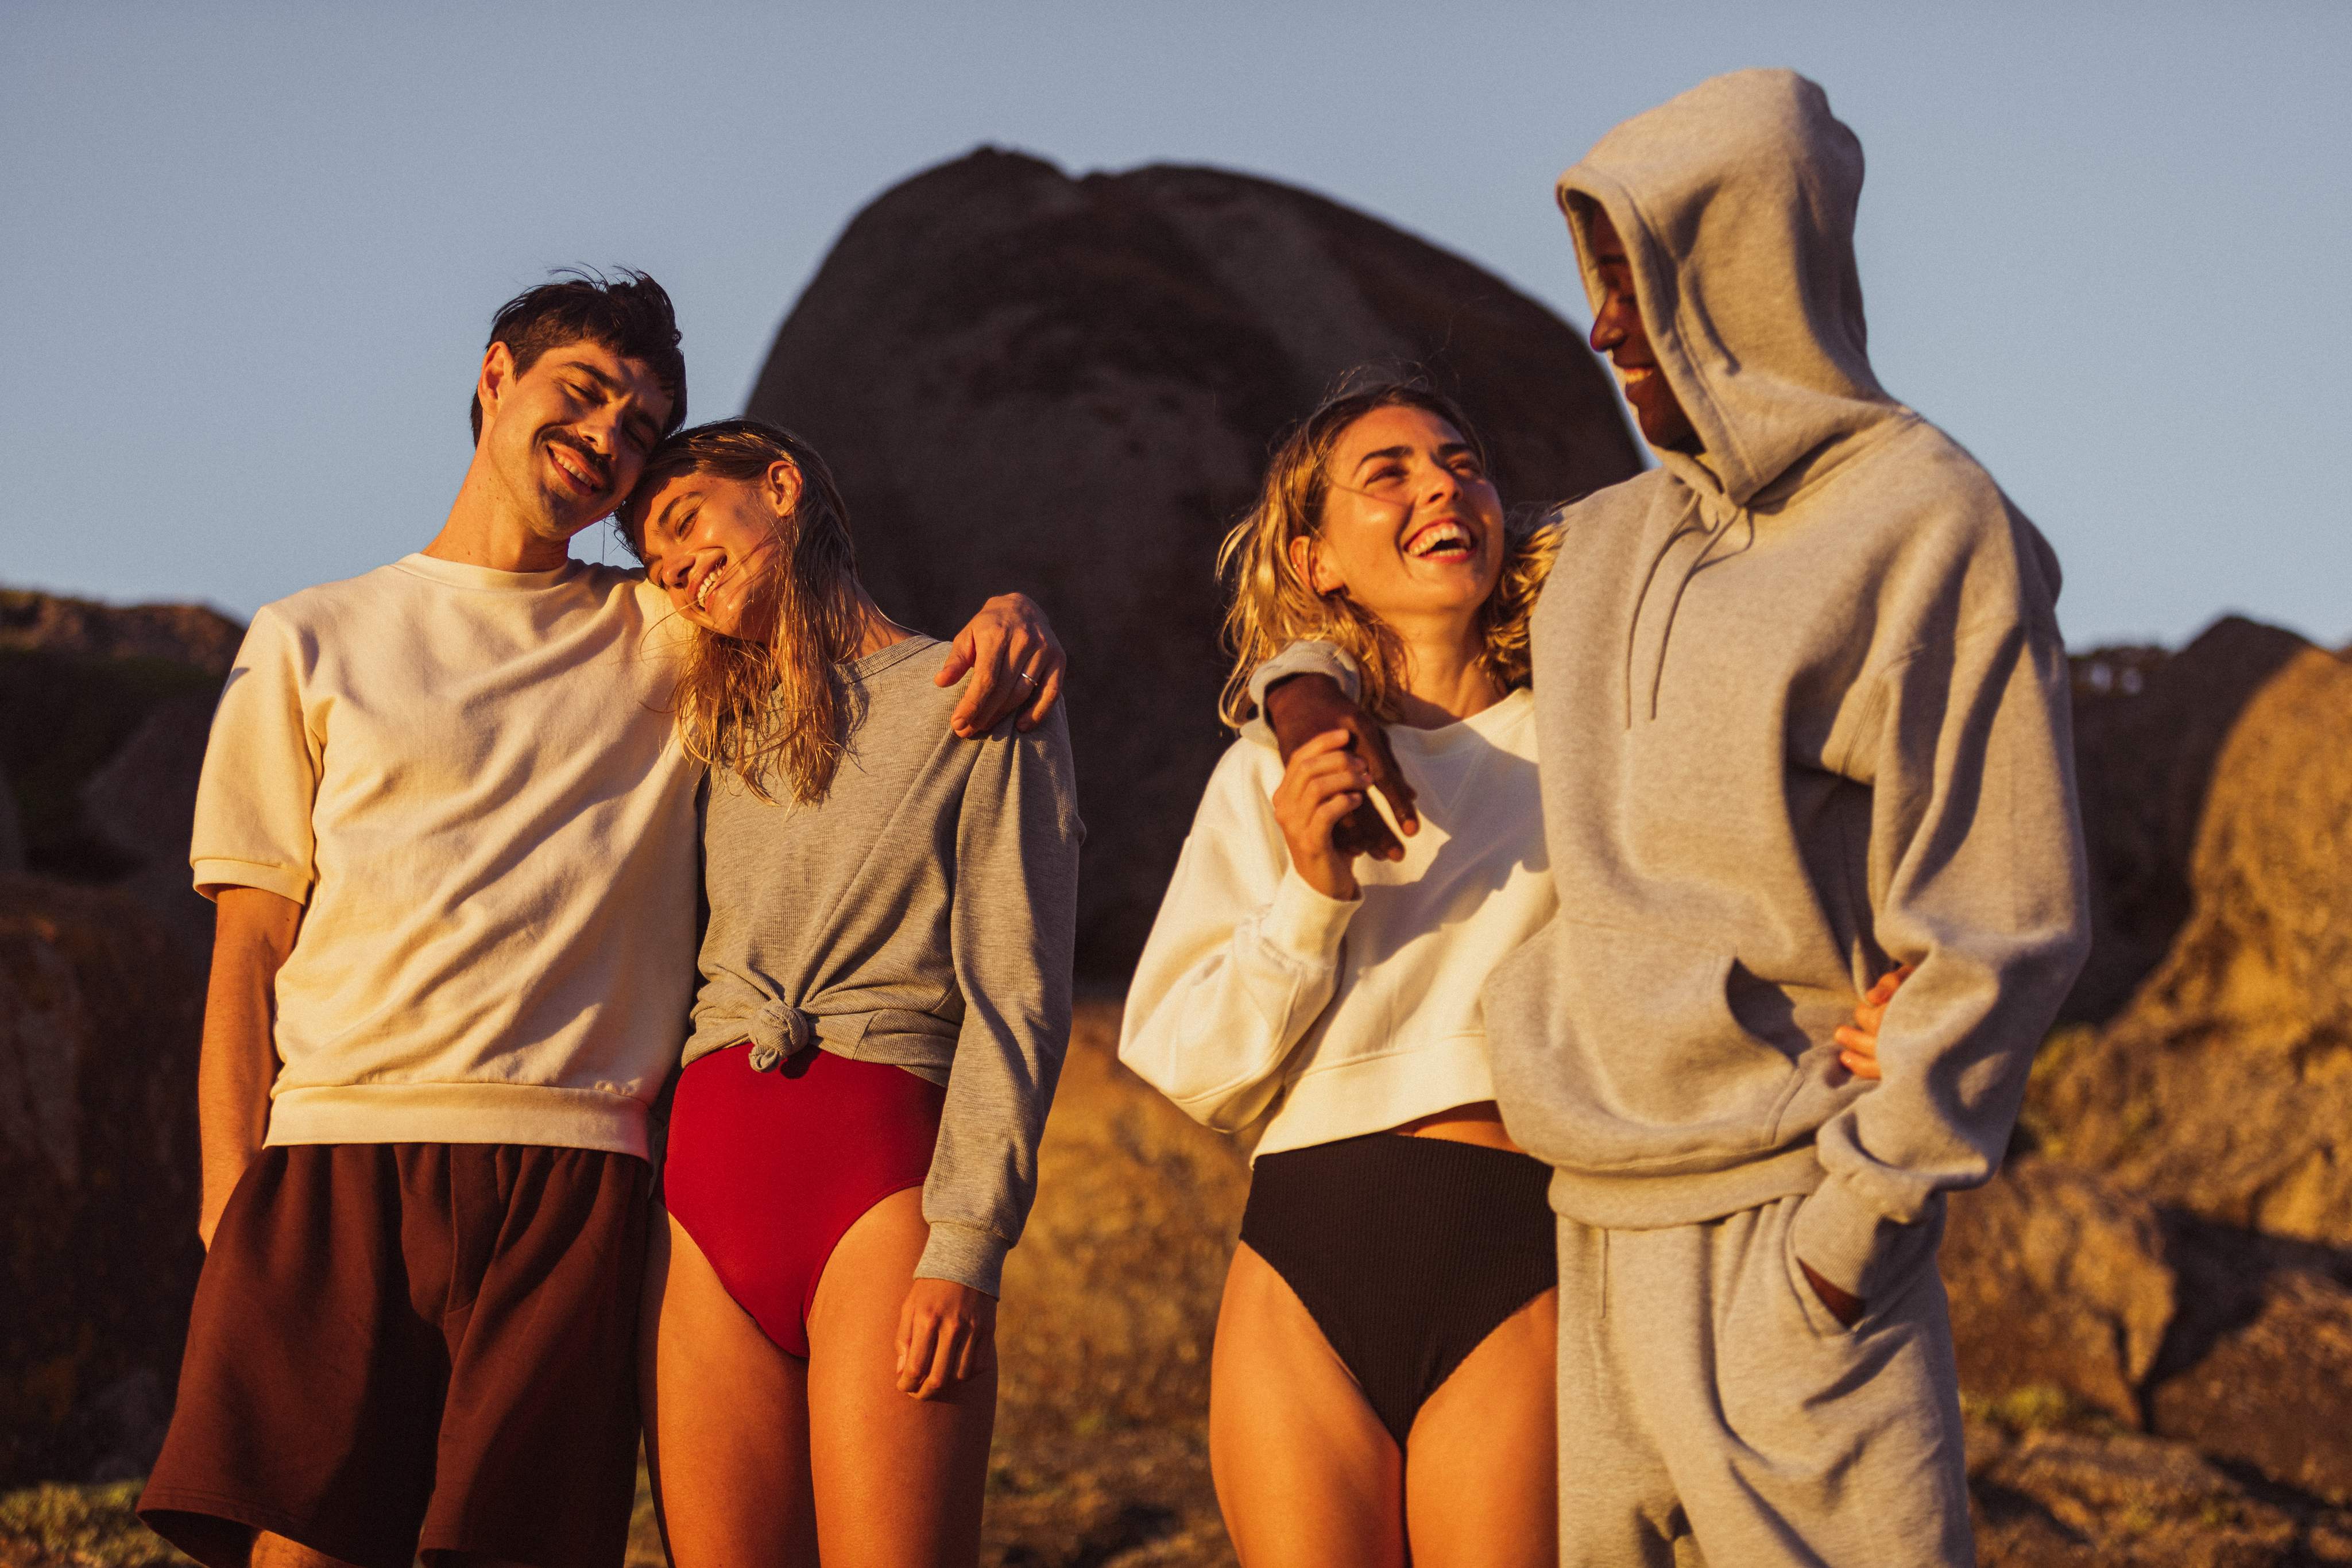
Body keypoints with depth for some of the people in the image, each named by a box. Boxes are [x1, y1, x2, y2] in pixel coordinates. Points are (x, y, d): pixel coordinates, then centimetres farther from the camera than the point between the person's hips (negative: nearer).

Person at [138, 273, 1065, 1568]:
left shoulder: (671, 641, 19)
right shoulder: (312, 645, 16)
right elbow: (250, 950, 11)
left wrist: (1009, 615, -3)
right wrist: (229, 1205, 0)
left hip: (571, 1182, 1)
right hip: (334, 1168, -1)